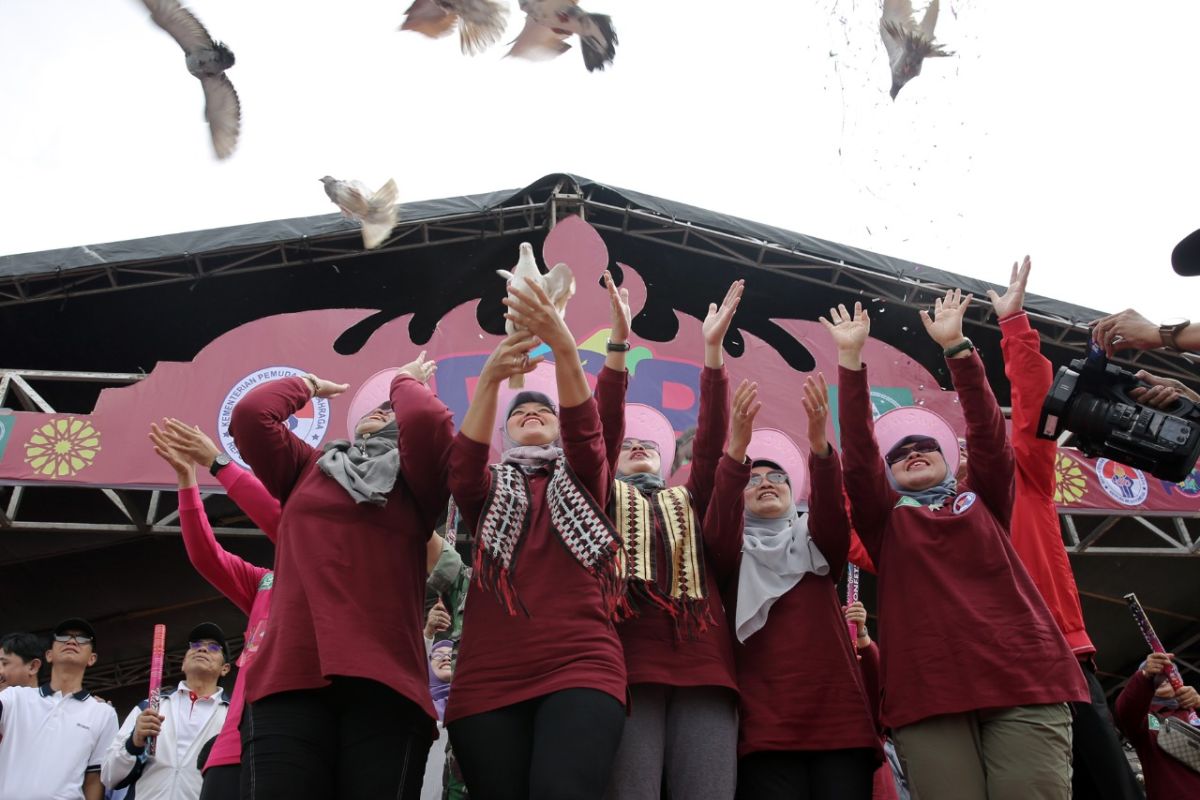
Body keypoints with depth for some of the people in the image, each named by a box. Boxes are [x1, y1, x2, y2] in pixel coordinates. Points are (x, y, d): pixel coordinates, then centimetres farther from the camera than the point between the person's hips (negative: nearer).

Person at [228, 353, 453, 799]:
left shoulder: (417, 482, 17)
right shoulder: (306, 469, 26)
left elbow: (428, 420, -3)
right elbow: (249, 413, 12)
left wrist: (406, 381, 19)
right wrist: (308, 385, 31)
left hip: (384, 682, -1)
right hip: (289, 678, 2)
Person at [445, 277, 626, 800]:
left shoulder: (583, 481, 19)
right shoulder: (489, 492, 20)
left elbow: (585, 432, -2)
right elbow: (462, 463, -3)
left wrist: (564, 348, -20)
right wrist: (490, 377, -20)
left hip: (581, 668, -1)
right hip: (488, 679, 2)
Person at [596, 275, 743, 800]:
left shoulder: (690, 504, 27)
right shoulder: (605, 501, 21)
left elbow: (710, 441, 15)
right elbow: (601, 430, 7)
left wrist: (713, 348, 8)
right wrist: (618, 343, 0)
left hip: (703, 666, 2)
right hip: (630, 665, -2)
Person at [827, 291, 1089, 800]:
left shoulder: (984, 502, 22)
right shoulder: (886, 519, 18)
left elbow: (988, 431, 10)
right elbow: (858, 451, 5)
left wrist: (954, 345, 5)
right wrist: (851, 356, 0)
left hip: (1023, 680, 1)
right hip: (928, 691, -1)